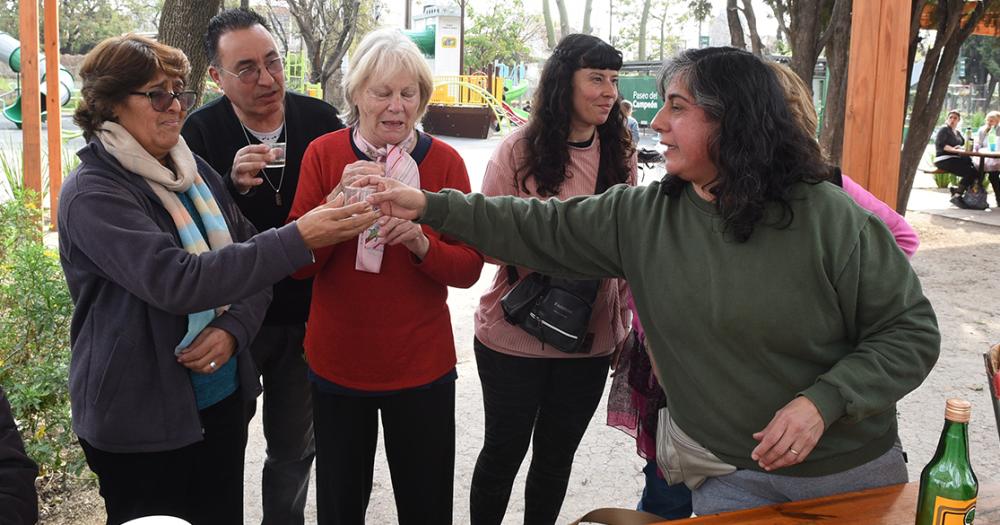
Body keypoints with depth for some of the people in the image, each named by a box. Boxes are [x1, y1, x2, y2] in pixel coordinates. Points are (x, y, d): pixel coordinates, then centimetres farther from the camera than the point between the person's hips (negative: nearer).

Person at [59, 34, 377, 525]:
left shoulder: (196, 171, 4)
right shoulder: (92, 194, -16)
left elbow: (248, 260, 8)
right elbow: (177, 280, -29)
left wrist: (233, 328, -12)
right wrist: (298, 238, -34)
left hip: (223, 399, 6)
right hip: (140, 420, -6)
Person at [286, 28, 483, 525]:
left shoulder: (444, 161, -5)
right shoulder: (323, 154, -4)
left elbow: (469, 269, -6)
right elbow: (298, 263, -8)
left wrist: (420, 242, -25)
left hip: (422, 366, 0)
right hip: (337, 363, 1)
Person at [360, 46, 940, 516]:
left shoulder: (831, 218, -17)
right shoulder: (642, 217, -5)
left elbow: (912, 331, -11)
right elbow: (542, 229, -1)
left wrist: (823, 401, -23)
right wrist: (432, 206, -5)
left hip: (854, 471, -2)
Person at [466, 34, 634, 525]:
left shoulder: (621, 153, 2)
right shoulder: (518, 150, -9)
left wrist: (624, 322, 8)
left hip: (590, 338, 3)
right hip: (516, 336, -3)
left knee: (557, 456, 17)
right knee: (503, 452, 12)